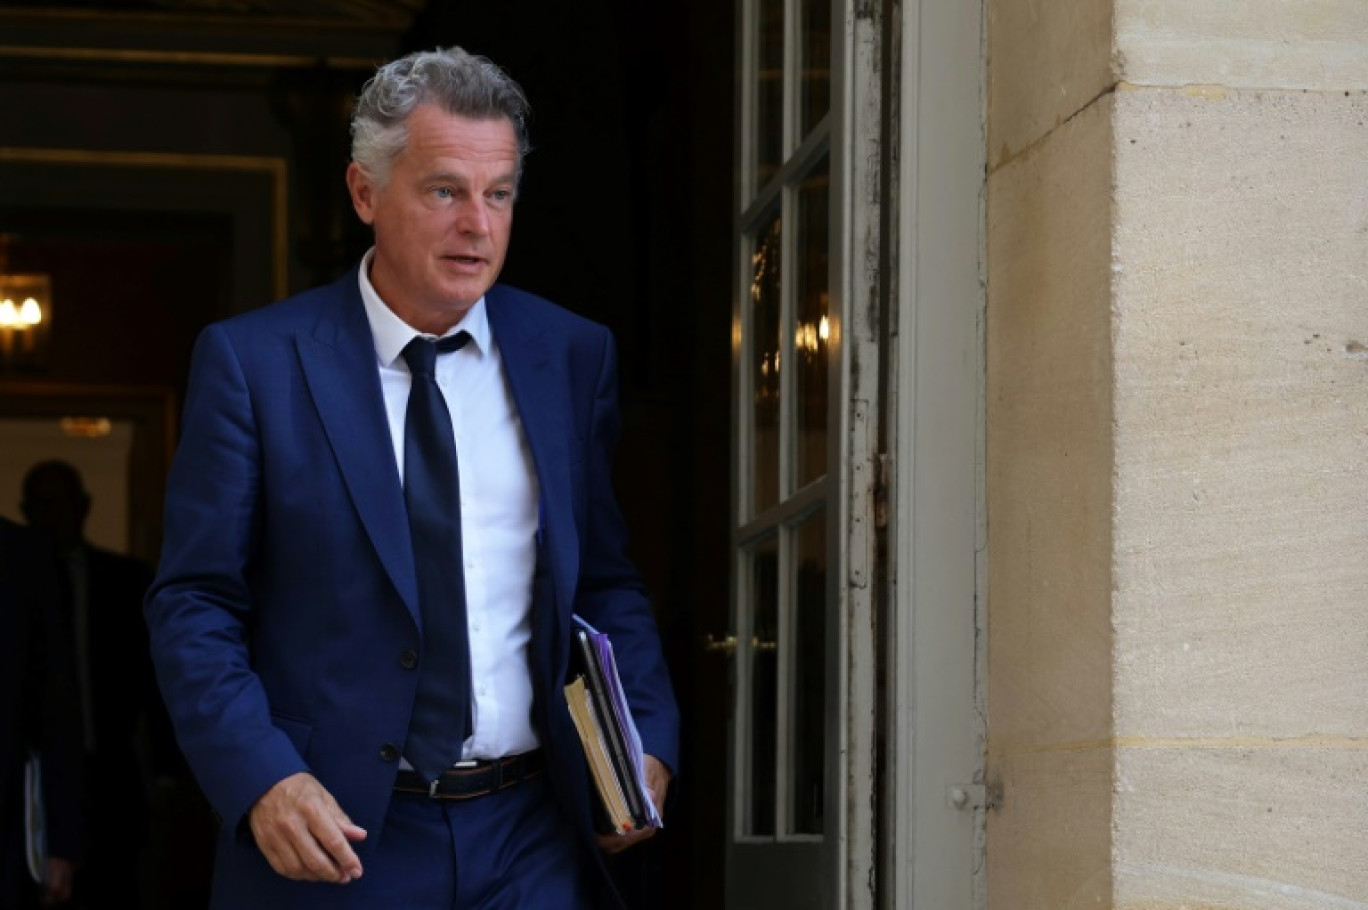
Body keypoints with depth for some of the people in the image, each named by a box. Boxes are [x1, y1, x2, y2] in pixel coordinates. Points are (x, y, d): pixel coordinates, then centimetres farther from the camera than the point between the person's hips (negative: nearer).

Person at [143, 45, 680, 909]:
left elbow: (606, 582, 12)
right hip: (337, 837, -2)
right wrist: (261, 779, -17)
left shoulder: (574, 356, 6)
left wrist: (647, 745, -3)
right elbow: (193, 603, -4)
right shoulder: (250, 361, -3)